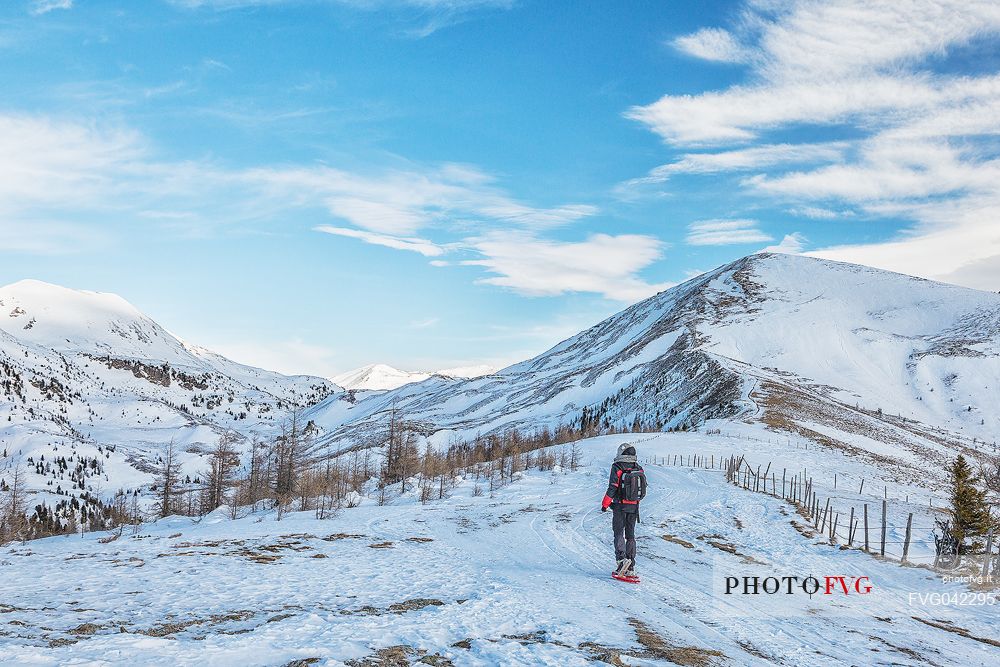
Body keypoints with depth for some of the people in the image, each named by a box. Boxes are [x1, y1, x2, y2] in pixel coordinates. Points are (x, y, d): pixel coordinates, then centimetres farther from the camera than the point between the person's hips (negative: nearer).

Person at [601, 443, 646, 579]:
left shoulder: (617, 468, -10)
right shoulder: (638, 469, 5)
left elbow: (613, 488, -14)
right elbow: (643, 490, 9)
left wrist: (605, 504, -5)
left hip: (620, 506, -5)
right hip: (634, 507, 5)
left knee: (619, 533, 0)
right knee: (630, 535, 11)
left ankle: (621, 559, -22)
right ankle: (630, 568, 10)